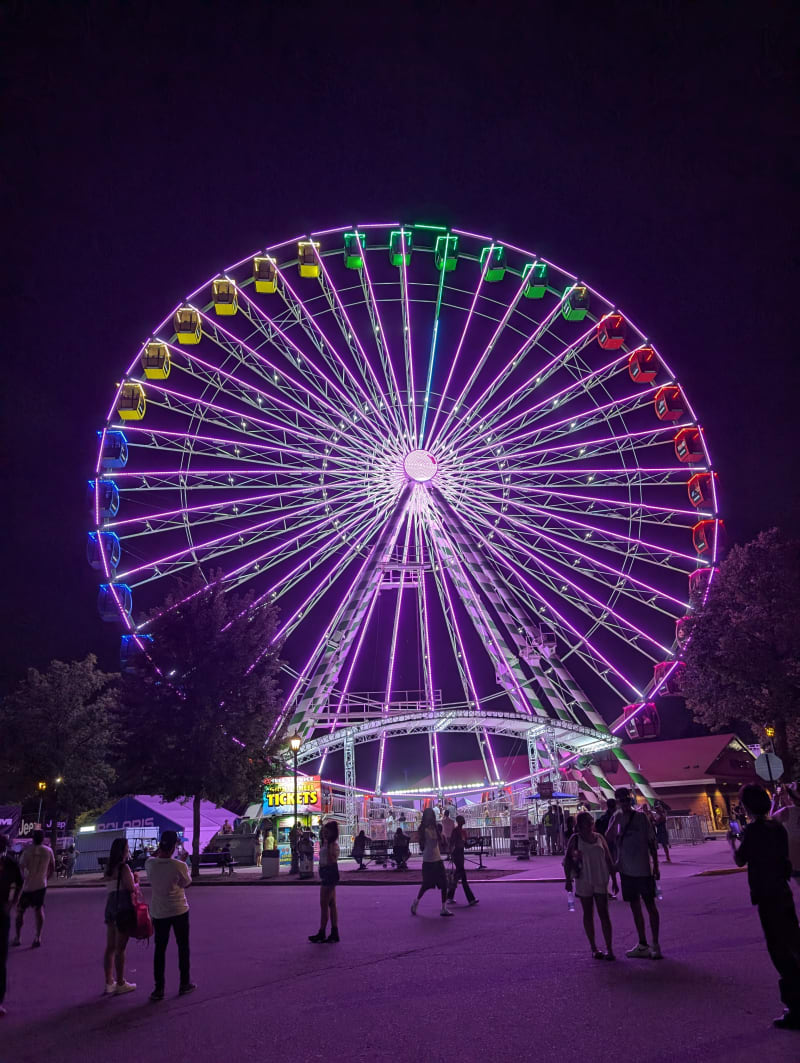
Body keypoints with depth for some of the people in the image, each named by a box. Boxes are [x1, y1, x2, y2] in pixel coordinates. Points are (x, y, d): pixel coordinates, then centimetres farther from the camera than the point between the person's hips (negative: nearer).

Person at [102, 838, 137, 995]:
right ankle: (120, 984, 12)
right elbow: (132, 888, -18)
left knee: (110, 947, 14)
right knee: (120, 948, 2)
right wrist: (136, 881, 3)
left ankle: (109, 983, 21)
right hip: (123, 908, -8)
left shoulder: (108, 867, 8)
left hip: (110, 907, 8)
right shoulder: (124, 868, -17)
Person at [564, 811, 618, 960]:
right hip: (583, 881, -1)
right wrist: (568, 879, -10)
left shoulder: (599, 837, 5)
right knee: (588, 914, 8)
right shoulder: (575, 839, -3)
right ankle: (594, 948, 18)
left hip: (600, 881, 2)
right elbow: (567, 859, -3)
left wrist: (614, 880, 9)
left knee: (604, 914, -3)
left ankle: (609, 949, 0)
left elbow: (609, 860, 10)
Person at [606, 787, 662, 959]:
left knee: (650, 905, 3)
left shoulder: (641, 817, -6)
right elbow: (608, 839, -8)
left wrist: (656, 866, -3)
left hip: (643, 869, -4)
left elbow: (651, 842, -2)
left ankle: (655, 944, 12)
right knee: (635, 907, 12)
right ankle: (642, 945, 22)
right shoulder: (616, 818, 3)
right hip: (626, 870, 4)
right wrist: (615, 821, -20)